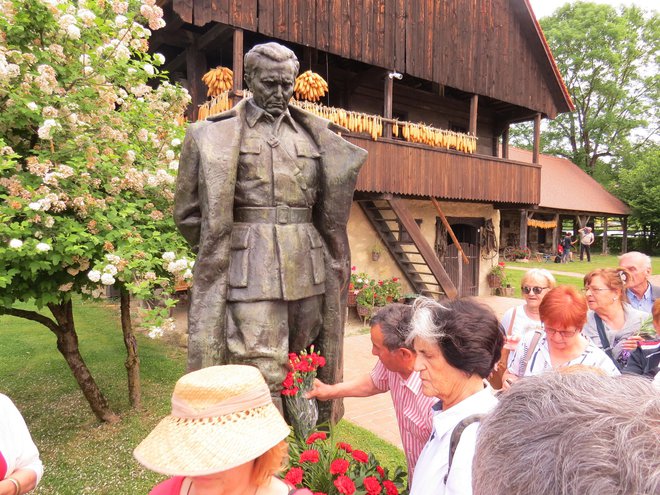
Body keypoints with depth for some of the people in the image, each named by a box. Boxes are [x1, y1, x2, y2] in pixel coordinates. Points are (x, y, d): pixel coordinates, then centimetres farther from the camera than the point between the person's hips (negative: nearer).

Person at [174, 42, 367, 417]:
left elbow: (329, 209, 21)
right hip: (250, 269, -4)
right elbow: (189, 213, 4)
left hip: (307, 267, 4)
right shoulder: (219, 134, 2)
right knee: (261, 372, -6)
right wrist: (224, 244, 3)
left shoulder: (314, 136, 13)